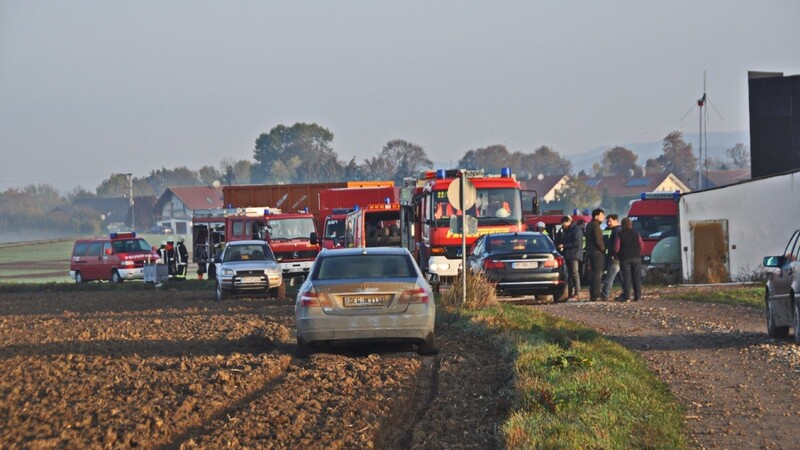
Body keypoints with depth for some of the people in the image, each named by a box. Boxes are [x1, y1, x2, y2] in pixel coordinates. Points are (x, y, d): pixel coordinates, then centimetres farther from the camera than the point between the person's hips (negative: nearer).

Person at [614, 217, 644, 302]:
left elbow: (616, 248, -9)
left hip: (625, 258, -2)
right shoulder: (636, 234, 3)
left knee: (626, 277, -1)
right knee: (637, 277, 6)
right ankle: (637, 296, 4)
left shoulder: (620, 235, -5)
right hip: (636, 258, 2)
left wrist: (618, 254, 10)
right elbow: (641, 245, 3)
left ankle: (626, 296, -6)